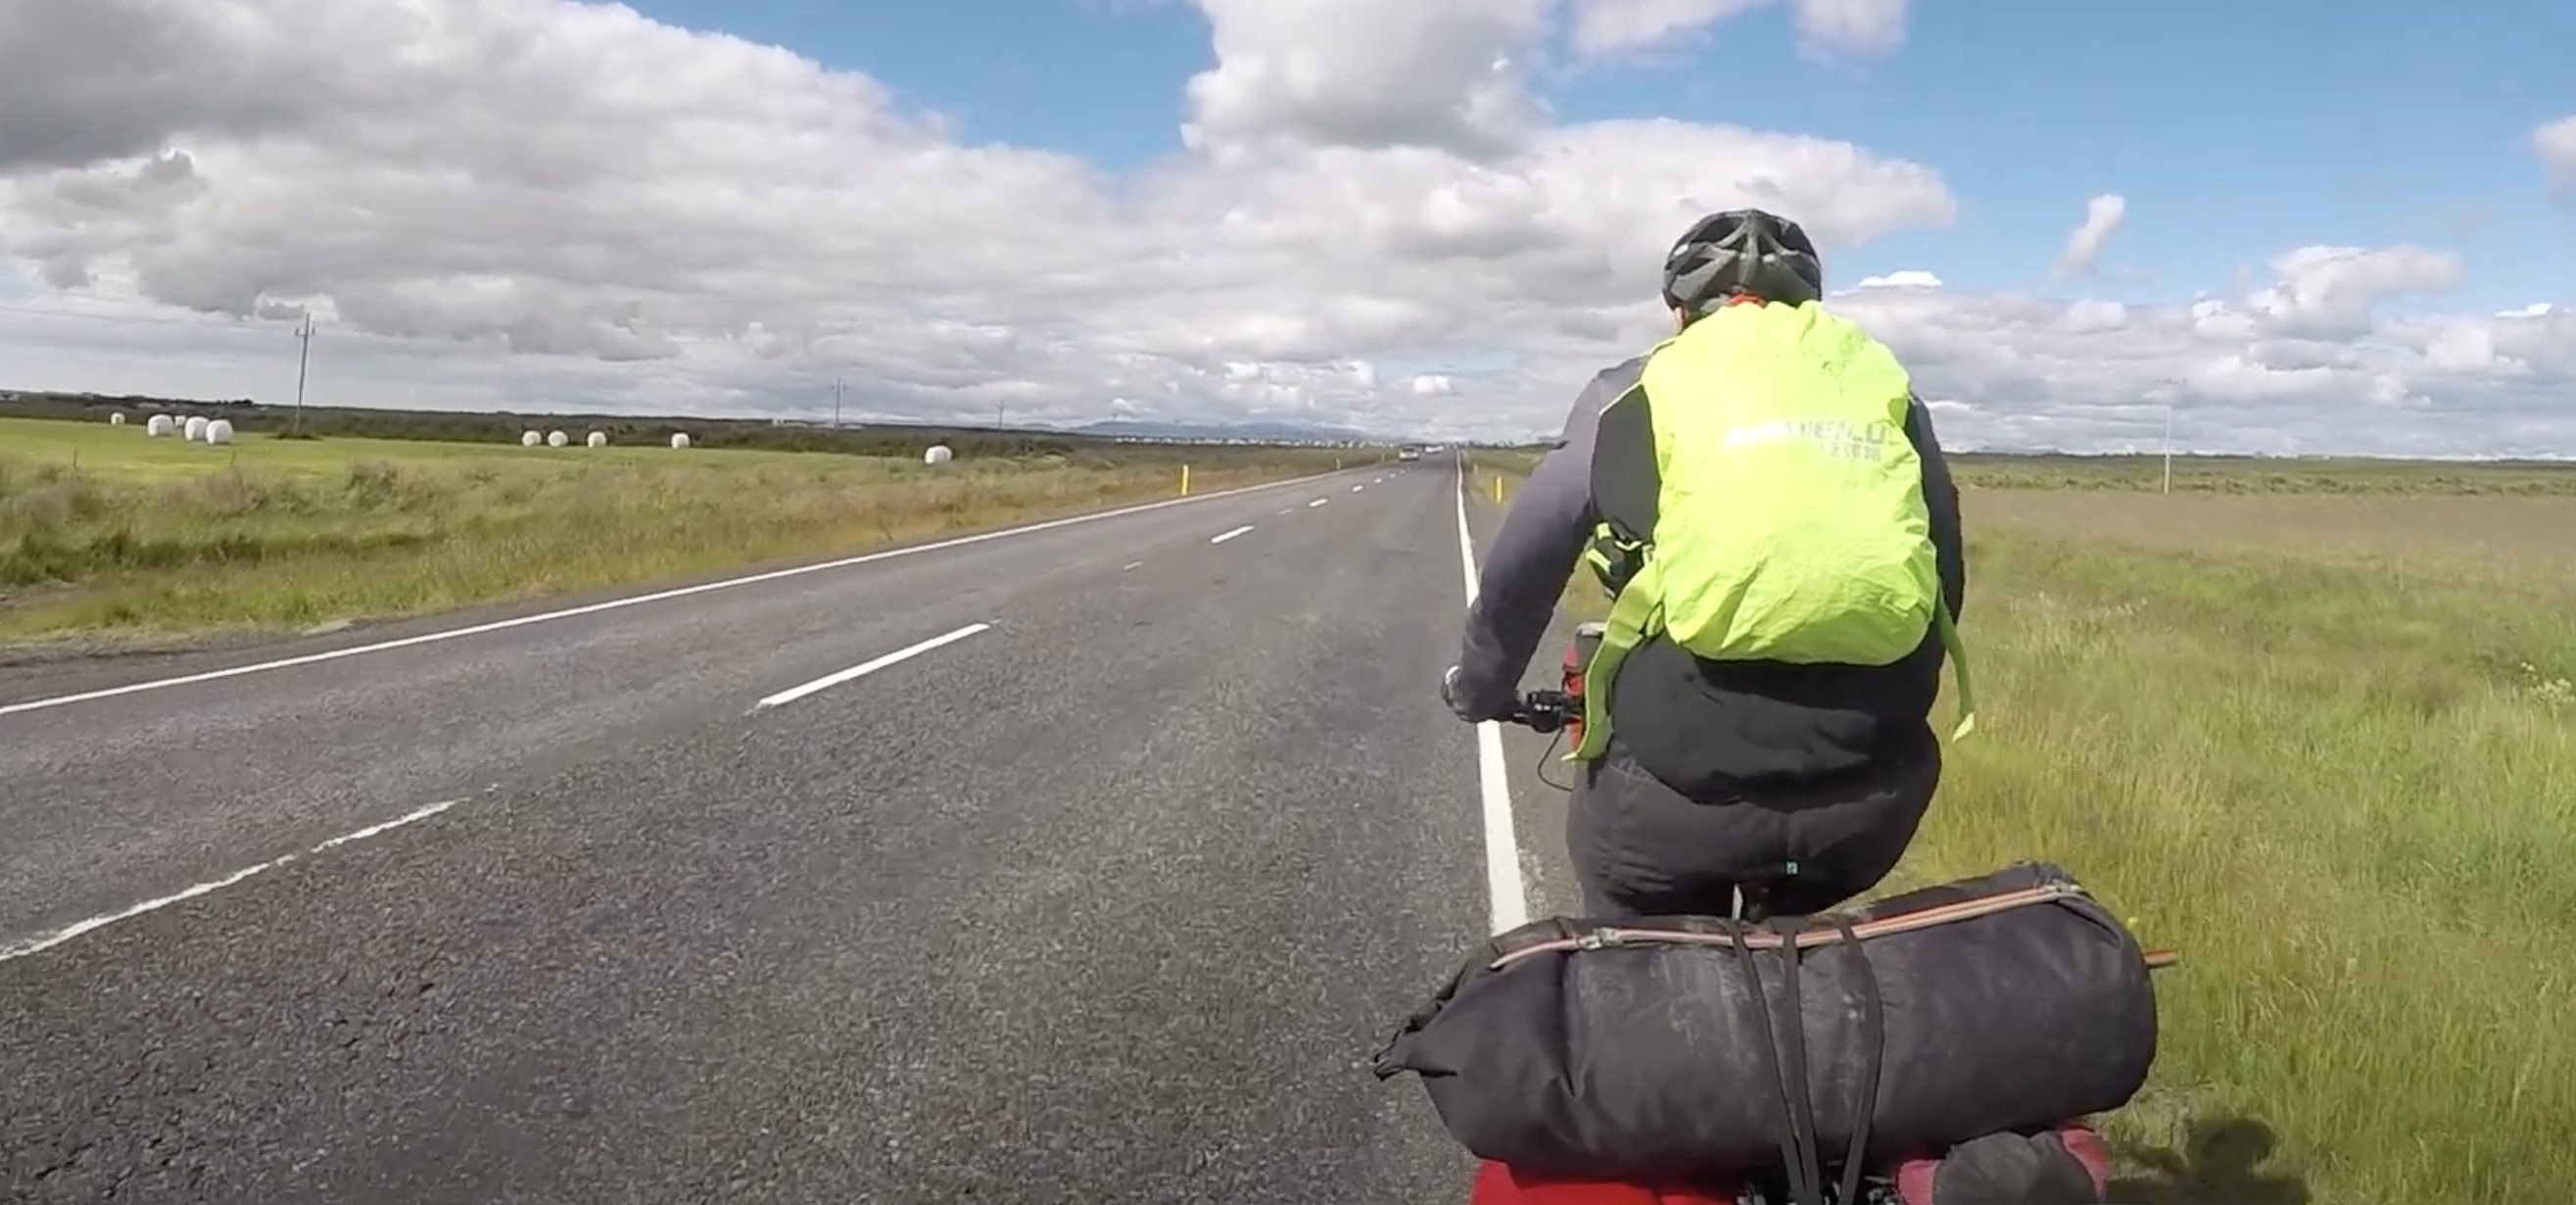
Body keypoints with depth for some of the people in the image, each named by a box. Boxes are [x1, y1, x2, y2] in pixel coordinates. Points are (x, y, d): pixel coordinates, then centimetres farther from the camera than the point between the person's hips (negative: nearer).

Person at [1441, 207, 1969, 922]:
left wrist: (1479, 686, 25)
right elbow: (1945, 577, 22)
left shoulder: (1644, 386, 9)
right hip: (1866, 793, 3)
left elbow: (1522, 565, 6)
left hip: (1680, 780, -3)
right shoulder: (1885, 382, 17)